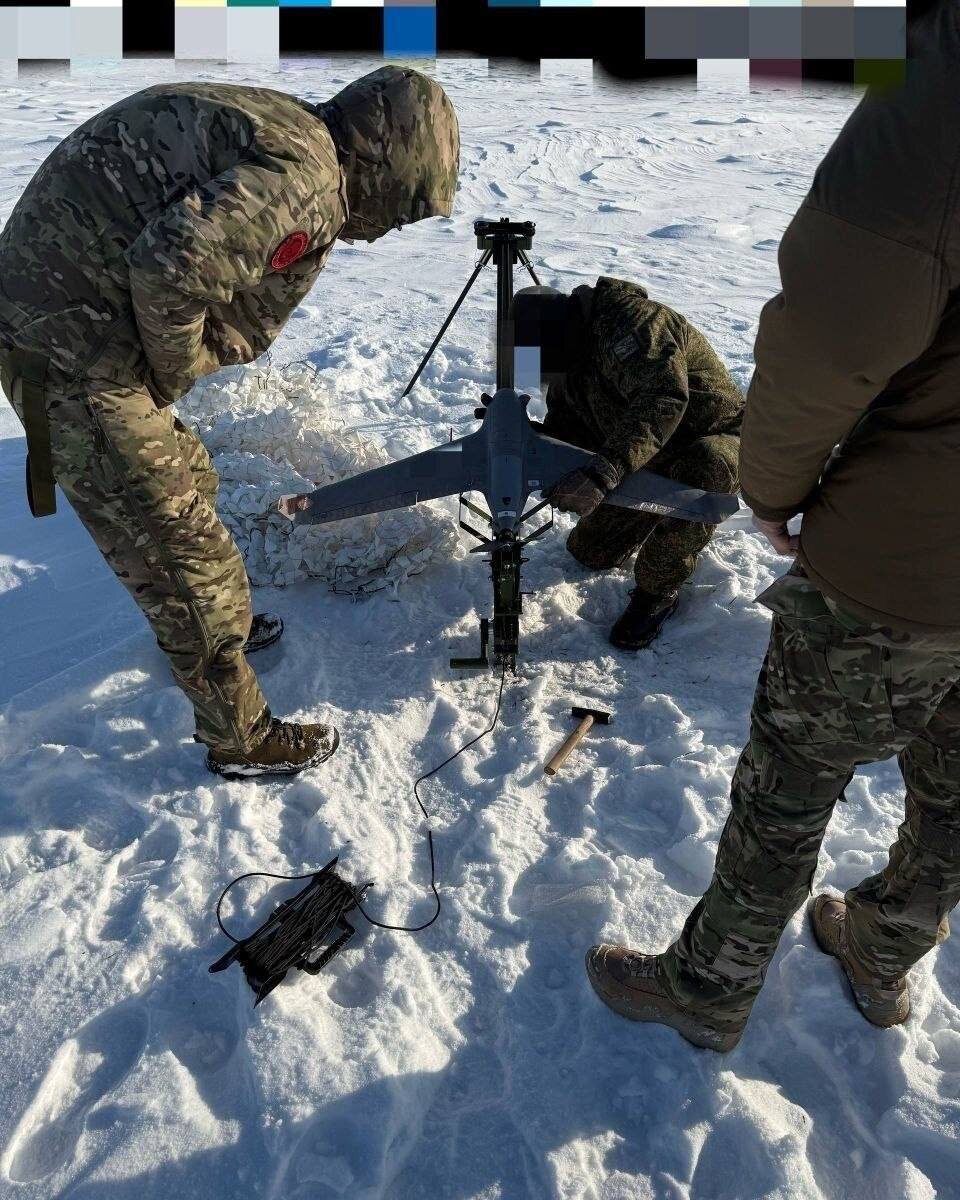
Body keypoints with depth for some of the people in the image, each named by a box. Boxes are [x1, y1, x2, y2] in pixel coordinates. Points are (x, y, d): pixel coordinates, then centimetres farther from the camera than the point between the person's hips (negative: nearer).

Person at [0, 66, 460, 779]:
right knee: (182, 544, -1)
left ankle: (202, 632, 48)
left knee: (184, 484, 24)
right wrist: (175, 371, -13)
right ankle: (242, 738, 17)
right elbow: (173, 263, -30)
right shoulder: (307, 177, -18)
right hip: (74, 355, -9)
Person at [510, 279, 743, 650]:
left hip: (712, 440, -8)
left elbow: (662, 397, -46)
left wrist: (603, 472, -57)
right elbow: (563, 430, 3)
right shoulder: (574, 358, 0)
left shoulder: (628, 319, -30)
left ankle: (657, 591, -20)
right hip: (647, 456, 8)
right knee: (589, 552, 6)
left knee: (699, 474, -44)